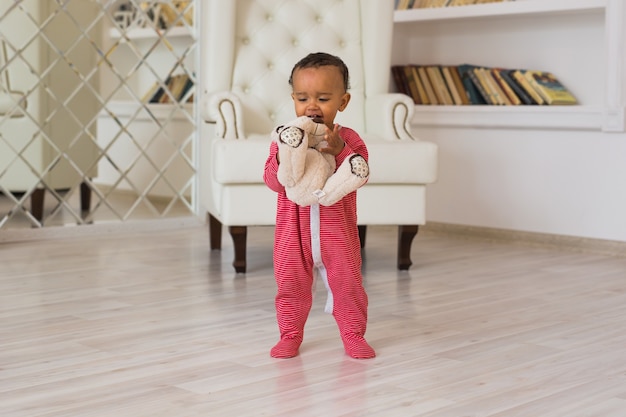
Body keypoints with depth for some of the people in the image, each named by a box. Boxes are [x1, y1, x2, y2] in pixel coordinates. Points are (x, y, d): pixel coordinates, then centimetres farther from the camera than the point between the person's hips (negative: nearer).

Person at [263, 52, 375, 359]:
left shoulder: (348, 139, -4)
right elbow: (273, 182, -8)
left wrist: (340, 151, -29)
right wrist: (281, 158, -26)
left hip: (337, 230, -1)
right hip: (294, 229, 1)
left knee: (347, 282, 4)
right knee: (290, 284, 7)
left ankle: (353, 334, 19)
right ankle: (290, 334, 21)